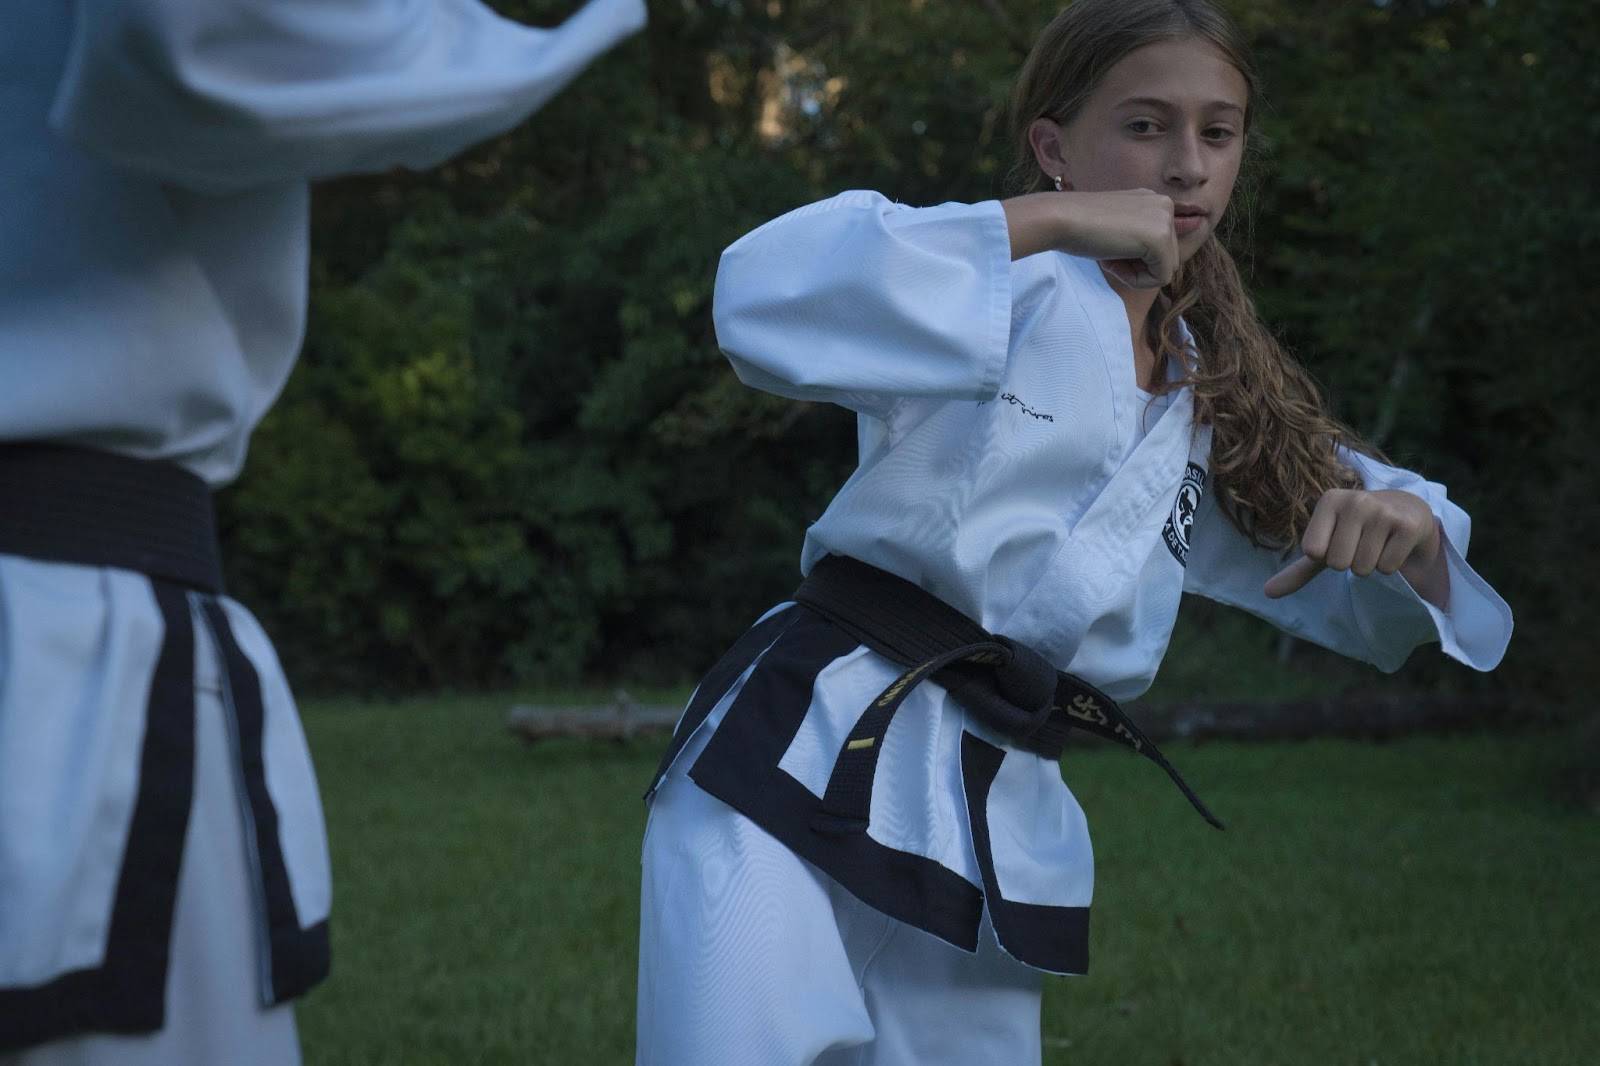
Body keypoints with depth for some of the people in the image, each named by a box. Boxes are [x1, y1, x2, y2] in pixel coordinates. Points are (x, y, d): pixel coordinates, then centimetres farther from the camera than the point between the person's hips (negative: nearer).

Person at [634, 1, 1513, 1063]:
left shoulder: (1215, 403, 20)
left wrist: (1407, 527, -3)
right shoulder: (1002, 290, -1)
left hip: (998, 832, 6)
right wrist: (1046, 220, -16)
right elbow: (764, 295, -21)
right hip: (810, 763, -6)